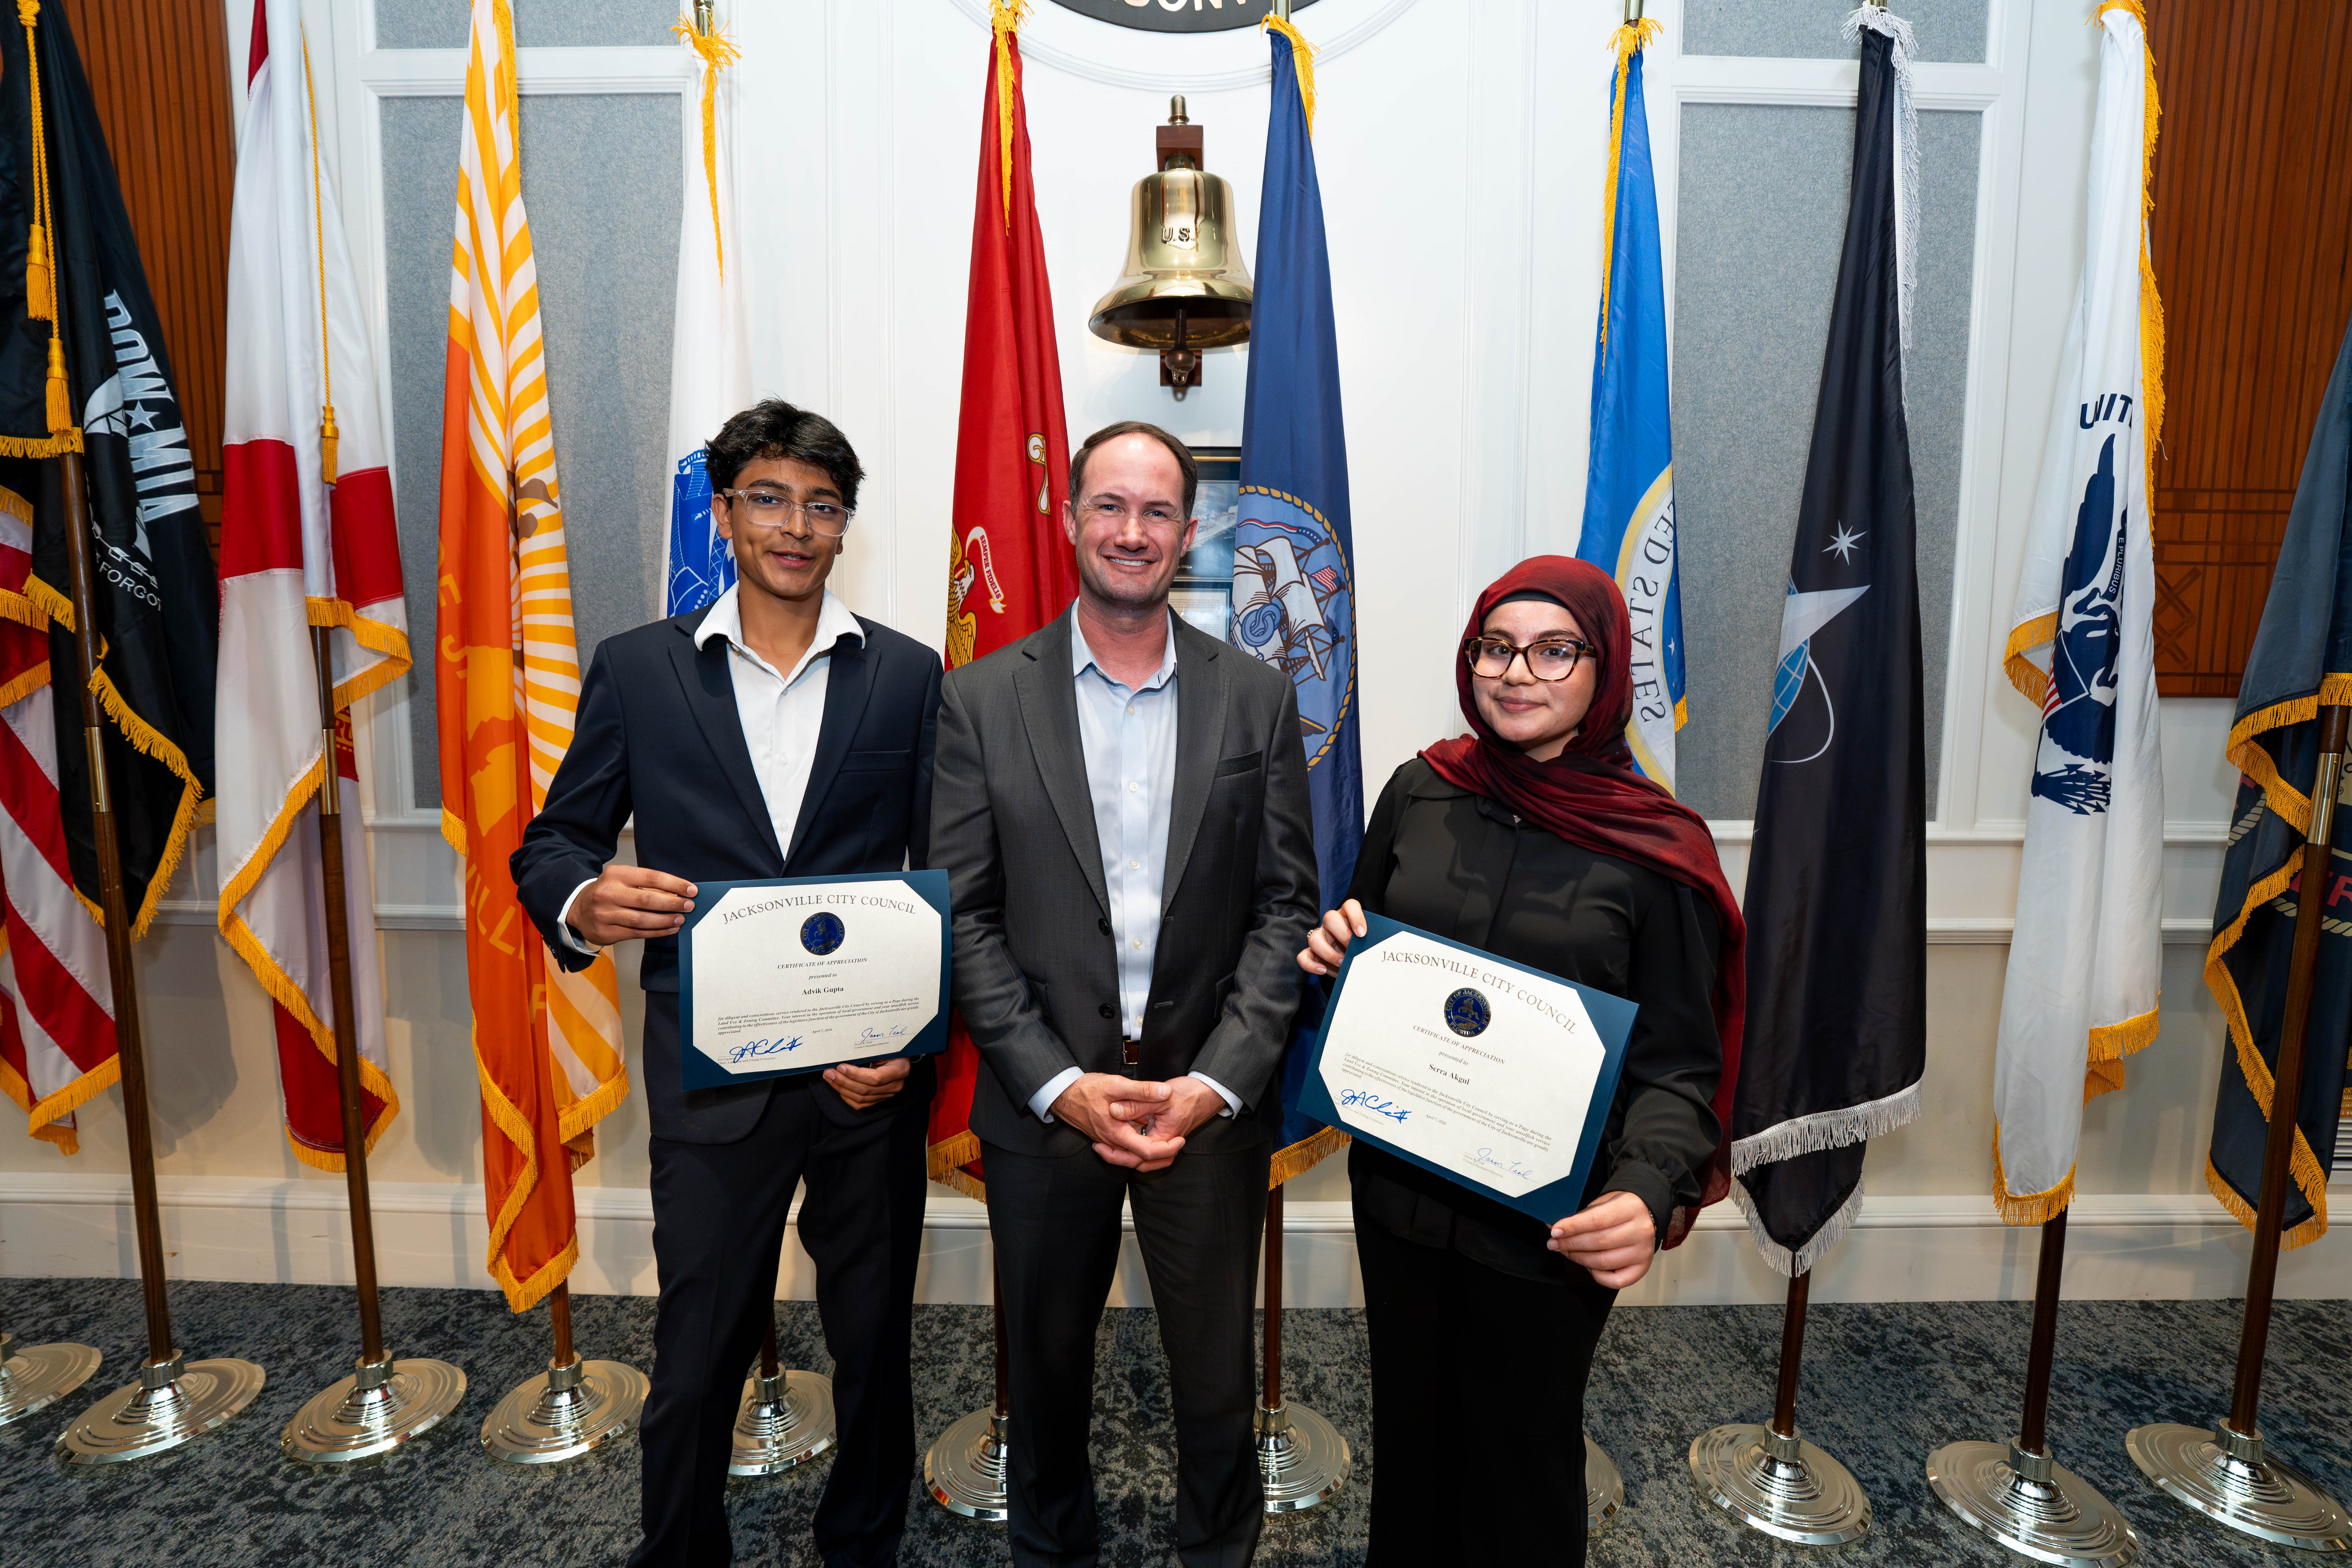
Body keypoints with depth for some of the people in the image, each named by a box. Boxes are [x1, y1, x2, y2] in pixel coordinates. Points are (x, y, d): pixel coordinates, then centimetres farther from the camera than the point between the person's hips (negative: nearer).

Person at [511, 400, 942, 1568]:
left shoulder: (908, 676, 1)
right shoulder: (636, 670, 3)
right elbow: (549, 845, 5)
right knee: (695, 1356, 11)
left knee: (875, 1343, 16)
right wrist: (585, 901, -19)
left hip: (871, 1076, 1)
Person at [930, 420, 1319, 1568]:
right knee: (1044, 1366, 20)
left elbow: (1287, 907, -2)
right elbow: (966, 916, -5)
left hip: (1211, 1106, 0)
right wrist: (1062, 1085, -13)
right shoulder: (983, 698, -3)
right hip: (1042, 1102, 0)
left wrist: (1215, 1083, -12)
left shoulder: (1258, 701, -1)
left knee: (1217, 1376, 18)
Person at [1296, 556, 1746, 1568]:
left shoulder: (1652, 847, -12)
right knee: (1408, 1426, 23)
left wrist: (1646, 1193, -25)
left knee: (1521, 1448, 18)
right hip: (1400, 1184, 3)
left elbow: (1679, 1063, -8)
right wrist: (1330, 950, -11)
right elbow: (1362, 958, 11)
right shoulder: (1421, 794, -2)